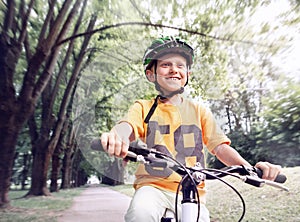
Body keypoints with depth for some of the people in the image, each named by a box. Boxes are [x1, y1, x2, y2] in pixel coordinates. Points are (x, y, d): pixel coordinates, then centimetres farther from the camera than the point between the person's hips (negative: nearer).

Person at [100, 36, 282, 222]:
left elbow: (220, 146, 1)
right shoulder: (143, 108, 5)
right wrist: (116, 136, -39)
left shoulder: (199, 110, 8)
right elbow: (127, 126, -14)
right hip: (153, 185, -2)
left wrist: (249, 167, -18)